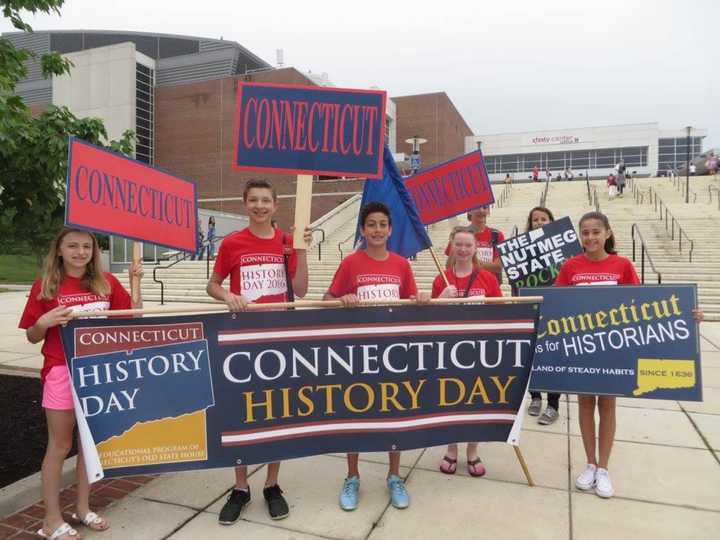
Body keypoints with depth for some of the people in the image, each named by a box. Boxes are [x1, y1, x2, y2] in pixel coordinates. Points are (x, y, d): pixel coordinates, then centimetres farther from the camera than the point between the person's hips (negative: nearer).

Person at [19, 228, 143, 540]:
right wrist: (44, 322, -20)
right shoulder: (45, 286, -5)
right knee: (60, 445, 7)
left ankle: (82, 508, 30)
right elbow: (32, 337, 1)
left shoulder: (106, 282, 2)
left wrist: (136, 283, -7)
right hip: (61, 373, -3)